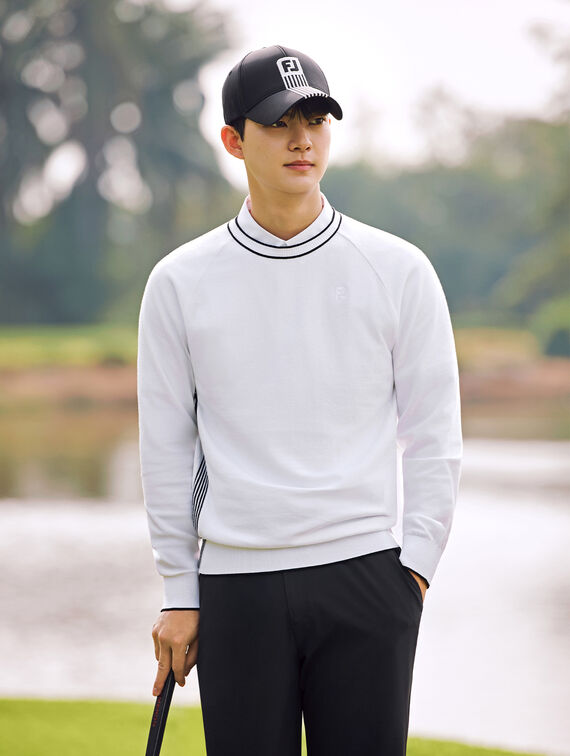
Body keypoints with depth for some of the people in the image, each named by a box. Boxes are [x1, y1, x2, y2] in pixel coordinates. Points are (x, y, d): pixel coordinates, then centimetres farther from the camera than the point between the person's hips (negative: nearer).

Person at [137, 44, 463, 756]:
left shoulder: (399, 269, 4)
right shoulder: (180, 281, 5)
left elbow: (434, 434, 5)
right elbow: (166, 449, 7)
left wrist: (416, 562, -6)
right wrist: (179, 595, 4)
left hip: (365, 580, 0)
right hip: (236, 584, 0)